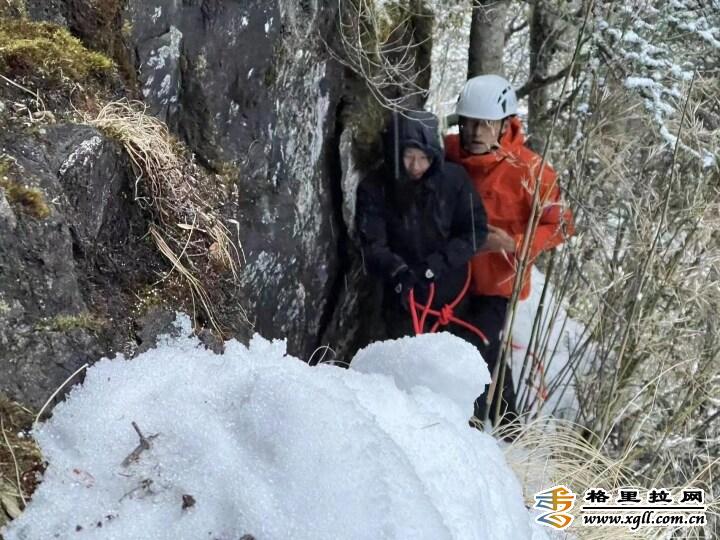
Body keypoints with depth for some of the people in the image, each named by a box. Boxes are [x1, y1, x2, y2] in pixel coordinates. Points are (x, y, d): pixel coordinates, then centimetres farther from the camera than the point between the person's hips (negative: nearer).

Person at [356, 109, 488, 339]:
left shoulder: (454, 178, -13)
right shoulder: (374, 187, -13)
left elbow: (475, 231, -7)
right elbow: (372, 244, -14)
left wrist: (437, 264, -18)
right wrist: (396, 269, -34)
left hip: (450, 293, 1)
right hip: (402, 297, -1)